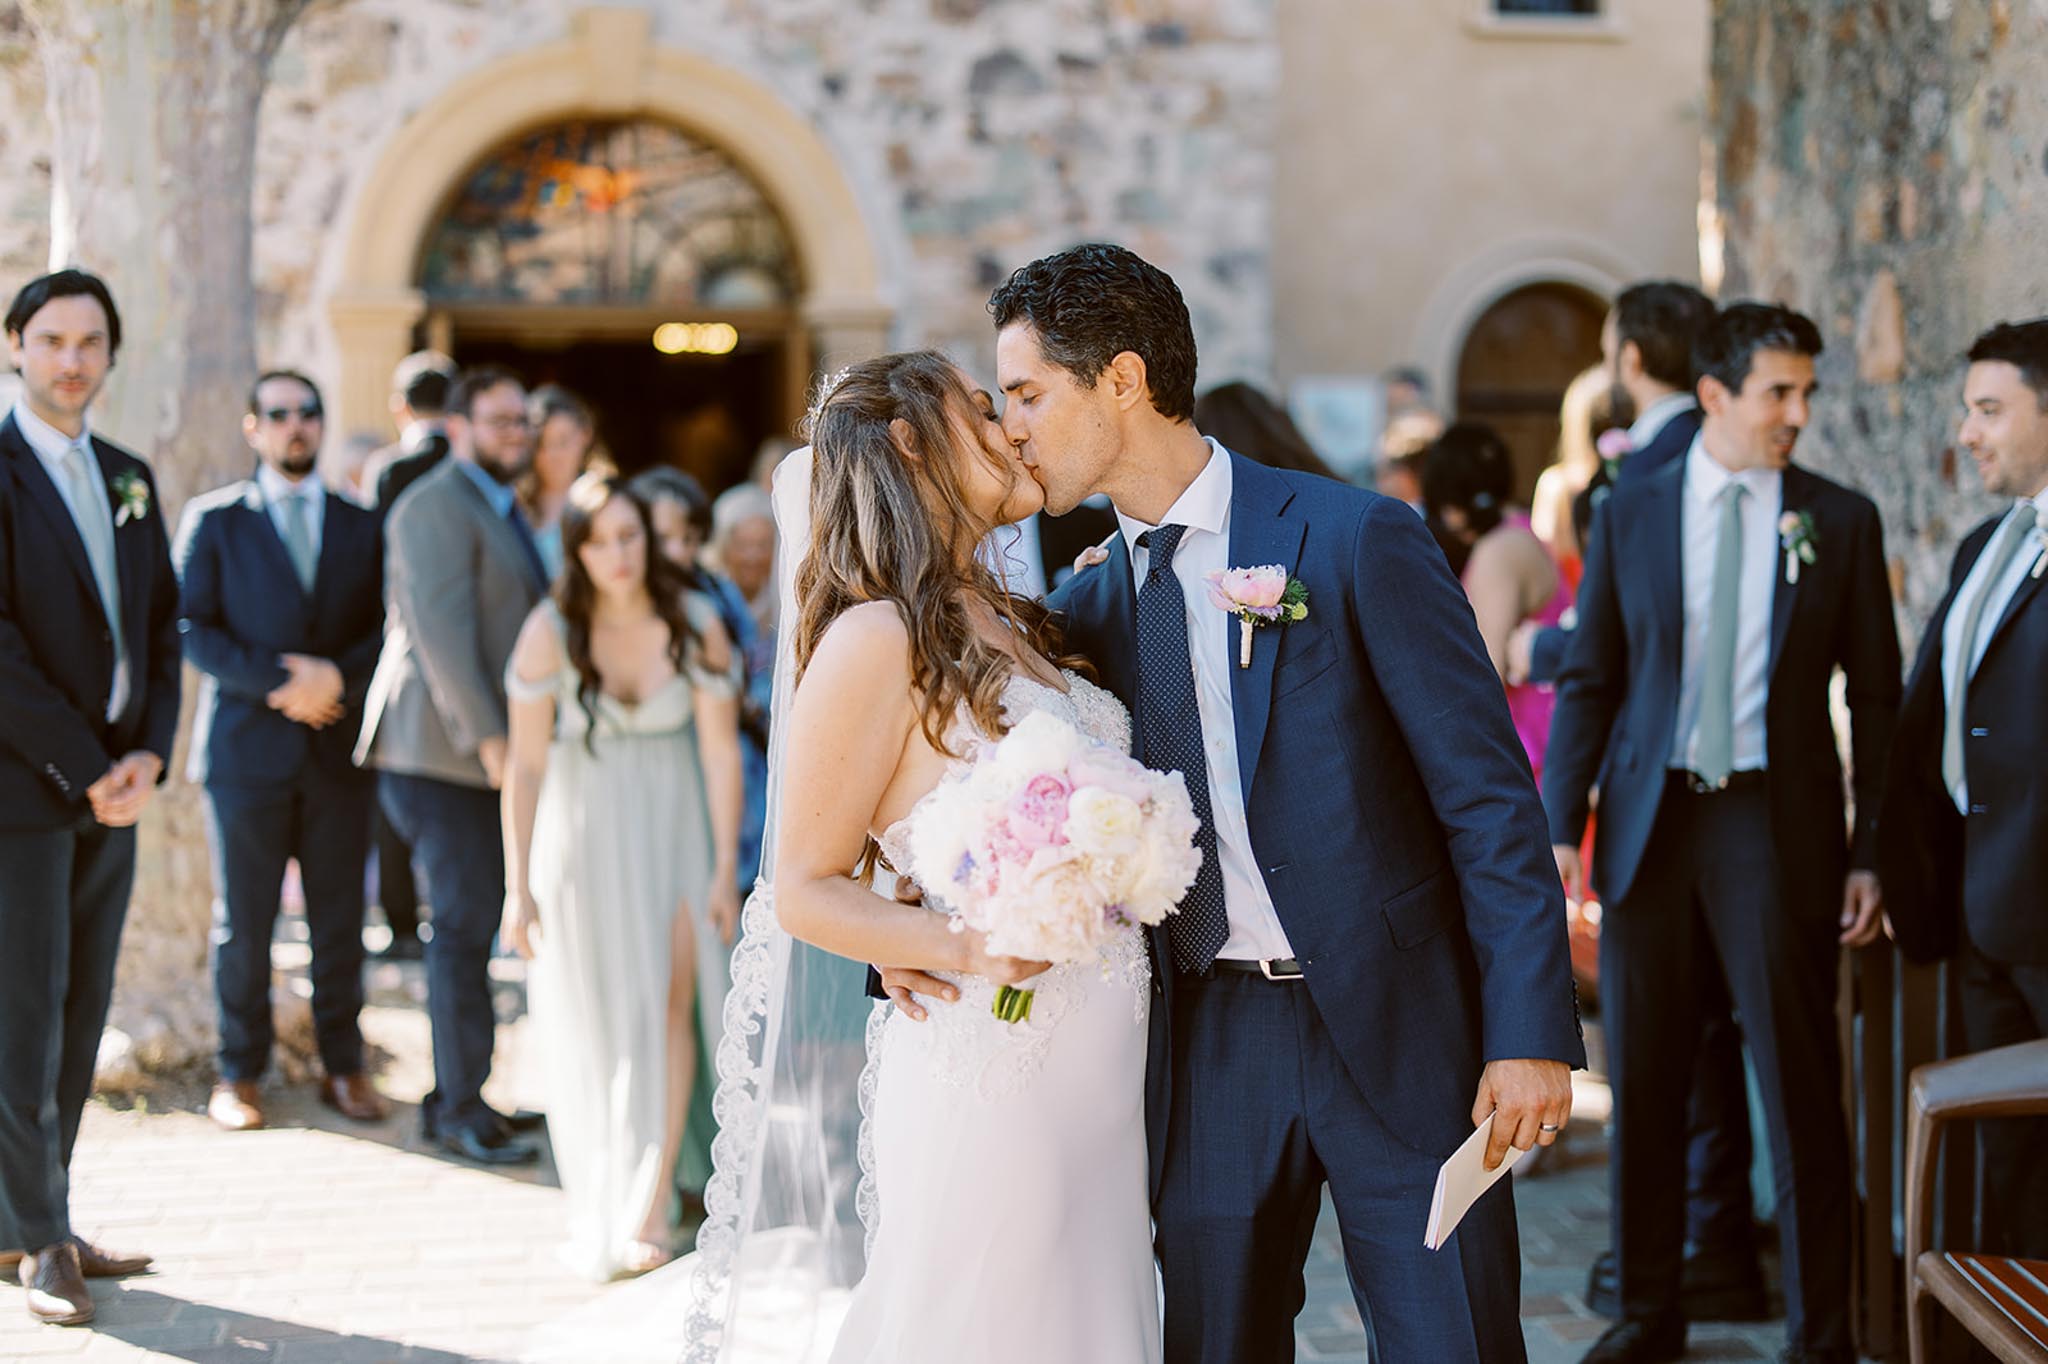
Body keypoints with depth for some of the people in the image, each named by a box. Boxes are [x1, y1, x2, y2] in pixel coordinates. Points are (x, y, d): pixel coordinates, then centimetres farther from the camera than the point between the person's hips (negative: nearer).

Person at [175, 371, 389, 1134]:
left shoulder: (362, 525, 12)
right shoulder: (214, 520, 5)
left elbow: (386, 631, 7)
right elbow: (192, 629, -3)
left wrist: (337, 677, -12)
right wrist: (276, 682, -13)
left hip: (339, 749, 2)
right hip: (247, 748, -2)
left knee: (341, 921, 4)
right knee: (242, 921, 2)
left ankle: (343, 1067, 13)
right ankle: (239, 1073, 12)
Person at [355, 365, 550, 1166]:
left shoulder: (505, 509, 21)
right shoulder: (436, 507, -11)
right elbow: (440, 630, -20)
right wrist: (488, 739, -22)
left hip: (490, 754, 9)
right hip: (442, 753, -9)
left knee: (472, 925, 12)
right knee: (464, 927, -7)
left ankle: (460, 1093, 19)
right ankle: (460, 1108, 0)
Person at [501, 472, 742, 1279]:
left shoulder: (695, 624, -8)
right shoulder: (551, 632, -11)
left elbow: (721, 752, -5)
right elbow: (526, 764, -7)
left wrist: (724, 869, -7)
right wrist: (518, 884, -7)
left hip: (672, 826, 1)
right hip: (581, 834, 0)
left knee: (669, 1004, -9)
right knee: (595, 1022, 6)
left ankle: (648, 1209, -4)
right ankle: (599, 1207, 21)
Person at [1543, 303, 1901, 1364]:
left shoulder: (1840, 522, 3)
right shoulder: (1630, 515, 5)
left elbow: (1877, 697, 4)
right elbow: (1589, 680, 6)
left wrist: (1871, 855, -2)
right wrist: (1561, 825, -1)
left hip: (1777, 827, -1)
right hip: (1651, 824, 2)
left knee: (1800, 1089, 1)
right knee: (1643, 1086, 9)